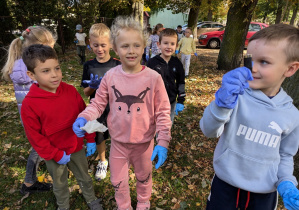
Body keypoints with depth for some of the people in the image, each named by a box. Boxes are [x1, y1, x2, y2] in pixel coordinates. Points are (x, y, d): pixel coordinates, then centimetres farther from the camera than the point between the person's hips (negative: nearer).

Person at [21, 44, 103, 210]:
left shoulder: (70, 91, -14)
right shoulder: (29, 104, -22)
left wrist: (90, 140, -1)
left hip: (77, 148, 3)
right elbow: (35, 136, -14)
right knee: (60, 185, 23)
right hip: (54, 155, -2)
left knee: (85, 178, 24)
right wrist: (56, 155, -13)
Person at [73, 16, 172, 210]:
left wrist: (163, 142, -17)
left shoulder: (153, 78, -17)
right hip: (118, 142, 2)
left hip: (144, 142, -1)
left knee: (144, 177, 25)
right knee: (118, 181, 20)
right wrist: (84, 118, -20)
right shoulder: (110, 76, -11)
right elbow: (98, 104, -1)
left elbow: (162, 112, -12)